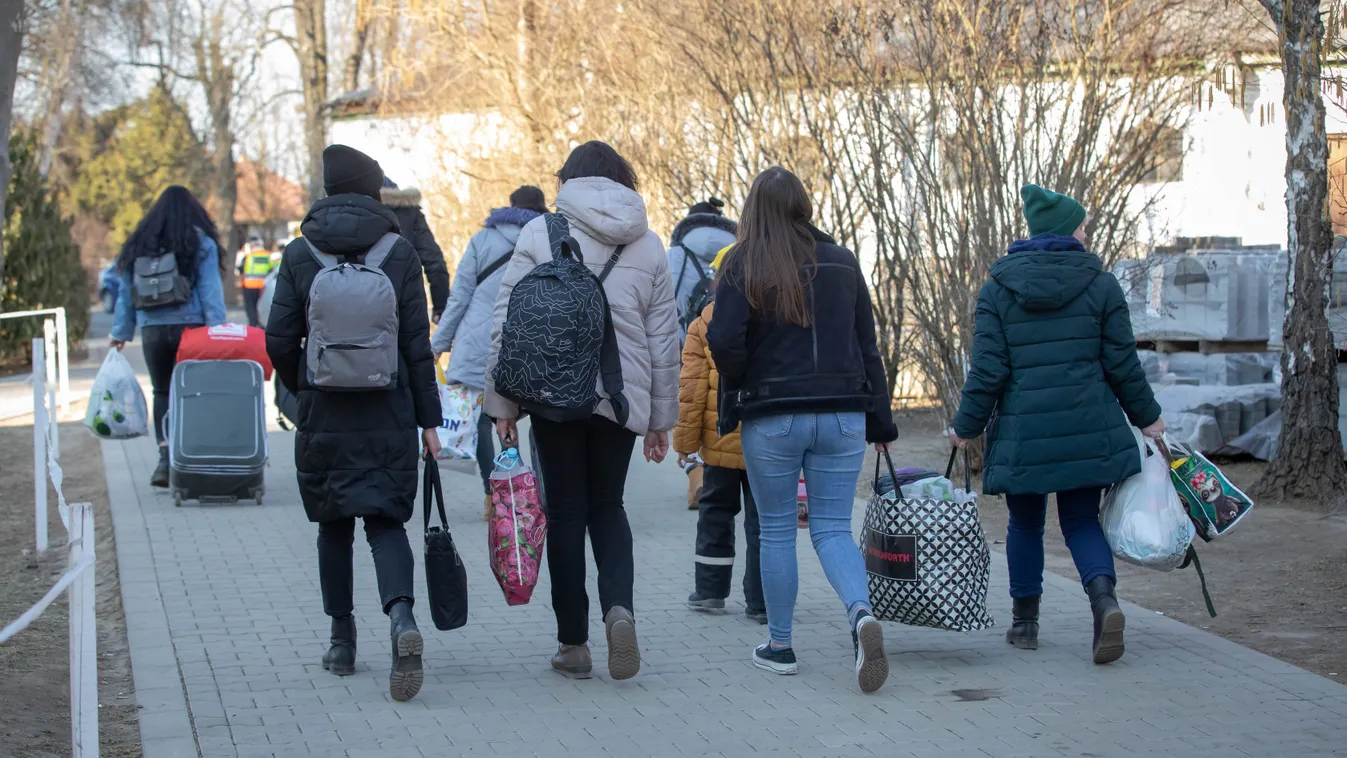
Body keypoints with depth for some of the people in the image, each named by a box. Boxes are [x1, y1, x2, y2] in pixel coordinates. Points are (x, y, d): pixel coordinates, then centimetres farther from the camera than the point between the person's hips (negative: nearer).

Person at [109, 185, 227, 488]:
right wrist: (218, 328, -9)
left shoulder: (139, 245, 10)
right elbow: (210, 290, -7)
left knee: (162, 392, 9)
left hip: (152, 329, 3)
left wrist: (121, 331, 16)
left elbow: (126, 291, 12)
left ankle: (165, 456, -4)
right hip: (190, 326, -3)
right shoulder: (201, 243, 0)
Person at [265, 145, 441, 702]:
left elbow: (279, 339, -2)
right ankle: (401, 617, -23)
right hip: (389, 417, -1)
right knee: (385, 521, 3)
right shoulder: (399, 254, -3)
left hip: (324, 414, 1)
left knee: (334, 525, 15)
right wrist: (428, 418, 2)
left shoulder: (300, 254, -1)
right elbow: (418, 344, -4)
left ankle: (342, 641, 21)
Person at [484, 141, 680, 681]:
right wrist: (661, 417, 16)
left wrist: (502, 404, 0)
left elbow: (508, 323, -4)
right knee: (607, 505, 17)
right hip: (623, 395, 2)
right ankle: (619, 605, -7)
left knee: (566, 513, 7)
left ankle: (573, 642, 11)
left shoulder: (540, 234, 0)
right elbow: (665, 341, 10)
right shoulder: (649, 245, 9)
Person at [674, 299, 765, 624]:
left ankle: (709, 590, 20)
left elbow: (693, 388, -4)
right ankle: (760, 602, 6)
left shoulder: (705, 324, -3)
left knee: (716, 512, 16)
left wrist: (685, 440, 2)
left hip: (722, 439, 0)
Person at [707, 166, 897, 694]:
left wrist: (736, 390, 4)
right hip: (842, 417, 3)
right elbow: (868, 346, 9)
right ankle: (861, 613, -21)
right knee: (833, 528, 6)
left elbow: (724, 341, -15)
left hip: (771, 419, -3)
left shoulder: (743, 266, -5)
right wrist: (880, 421, 13)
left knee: (776, 530, 10)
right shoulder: (842, 263, 8)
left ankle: (780, 646, 17)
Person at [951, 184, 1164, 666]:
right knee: (1081, 520, 11)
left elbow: (987, 370, -5)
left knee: (1025, 523, 16)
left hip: (1023, 430, 0)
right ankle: (1104, 597, -15)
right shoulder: (1100, 285, -1)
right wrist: (1146, 417, 14)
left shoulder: (997, 290, -1)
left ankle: (1025, 621, 22)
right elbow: (1122, 365, 1)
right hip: (1088, 429, 0)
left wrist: (967, 427, 5)